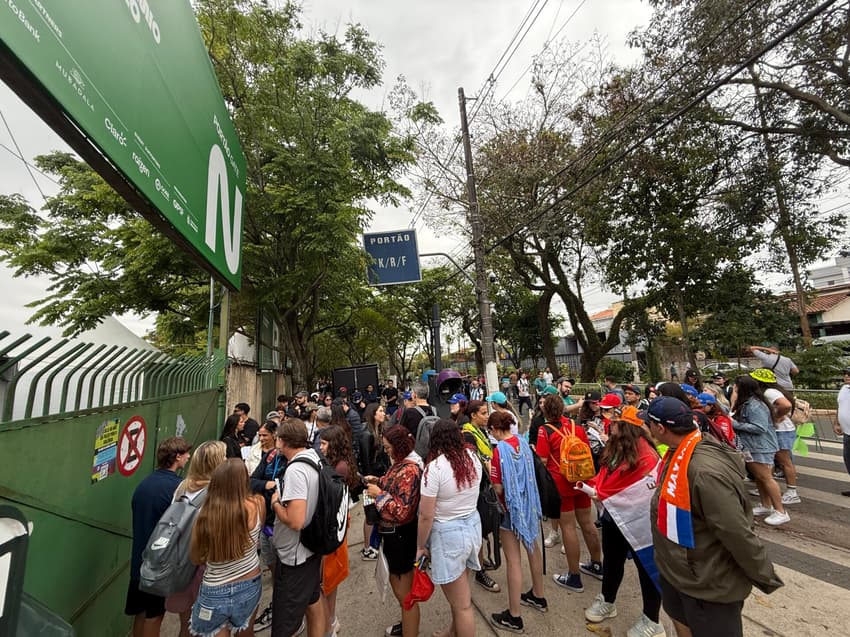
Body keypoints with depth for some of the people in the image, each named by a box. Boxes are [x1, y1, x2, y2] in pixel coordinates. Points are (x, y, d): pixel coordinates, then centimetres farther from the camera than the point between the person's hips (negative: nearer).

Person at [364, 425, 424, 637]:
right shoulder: (402, 463, 1)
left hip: (400, 535, -10)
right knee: (397, 584, 29)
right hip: (394, 532, 10)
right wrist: (379, 481, 1)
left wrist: (379, 494, -20)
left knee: (404, 592, 9)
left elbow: (402, 510, -28)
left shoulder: (409, 470, -28)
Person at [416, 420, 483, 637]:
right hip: (473, 525, 7)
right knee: (459, 595, 29)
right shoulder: (472, 457, -5)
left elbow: (426, 516, -18)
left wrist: (420, 546, -4)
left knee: (462, 604, 12)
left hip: (448, 534, -7)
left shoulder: (435, 467, -23)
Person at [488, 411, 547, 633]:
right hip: (530, 503, 8)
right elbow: (530, 473, 9)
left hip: (511, 508, -7)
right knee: (533, 548, 23)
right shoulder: (523, 442, -4)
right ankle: (538, 596, 45)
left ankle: (513, 617, 19)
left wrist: (490, 472, -5)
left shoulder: (499, 450, -24)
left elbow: (498, 489, -21)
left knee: (514, 561, 4)